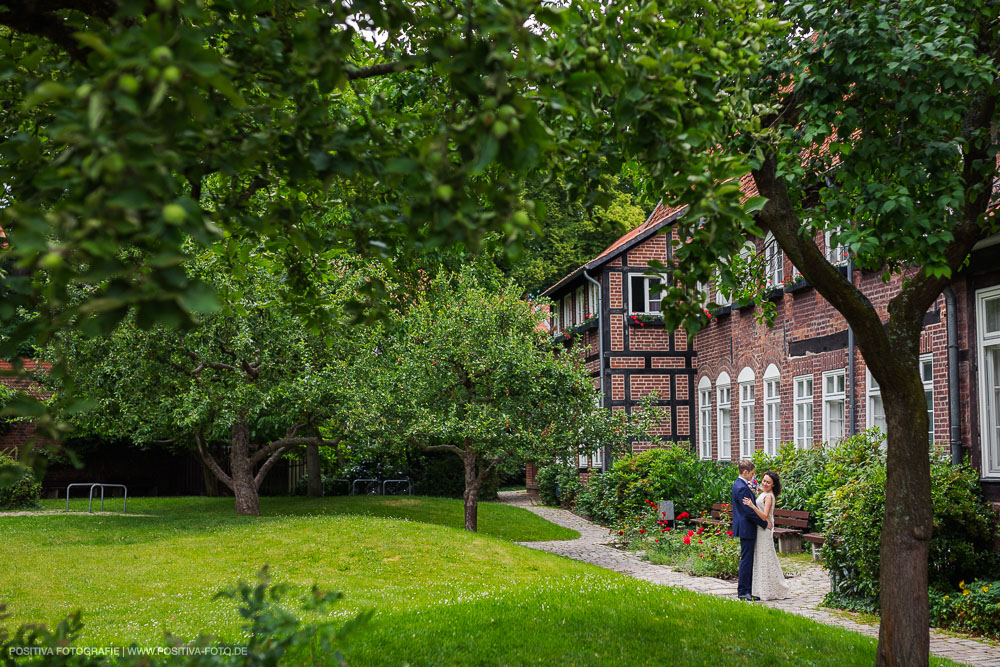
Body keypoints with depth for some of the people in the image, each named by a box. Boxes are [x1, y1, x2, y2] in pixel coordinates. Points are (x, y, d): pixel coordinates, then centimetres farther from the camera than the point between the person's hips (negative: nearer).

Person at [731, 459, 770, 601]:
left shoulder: (738, 484, 13)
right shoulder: (742, 488, -20)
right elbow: (749, 512, -22)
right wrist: (765, 523, -14)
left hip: (745, 527, 11)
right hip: (746, 528, -11)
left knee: (748, 559, 14)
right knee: (746, 559, -5)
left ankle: (748, 589, 20)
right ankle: (743, 591, 0)